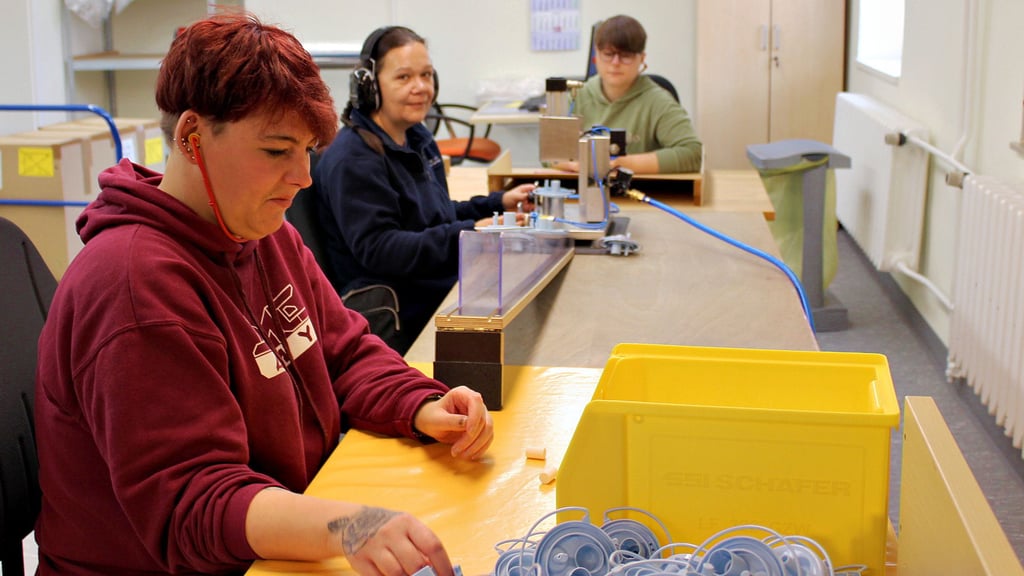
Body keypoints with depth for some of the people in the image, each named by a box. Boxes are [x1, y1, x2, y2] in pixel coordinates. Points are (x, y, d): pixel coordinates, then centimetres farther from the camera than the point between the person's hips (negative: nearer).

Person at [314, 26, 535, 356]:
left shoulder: (418, 139, 15)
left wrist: (498, 203, 11)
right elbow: (377, 249, -23)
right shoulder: (352, 160, -15)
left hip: (445, 289, 9)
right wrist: (469, 234, -28)